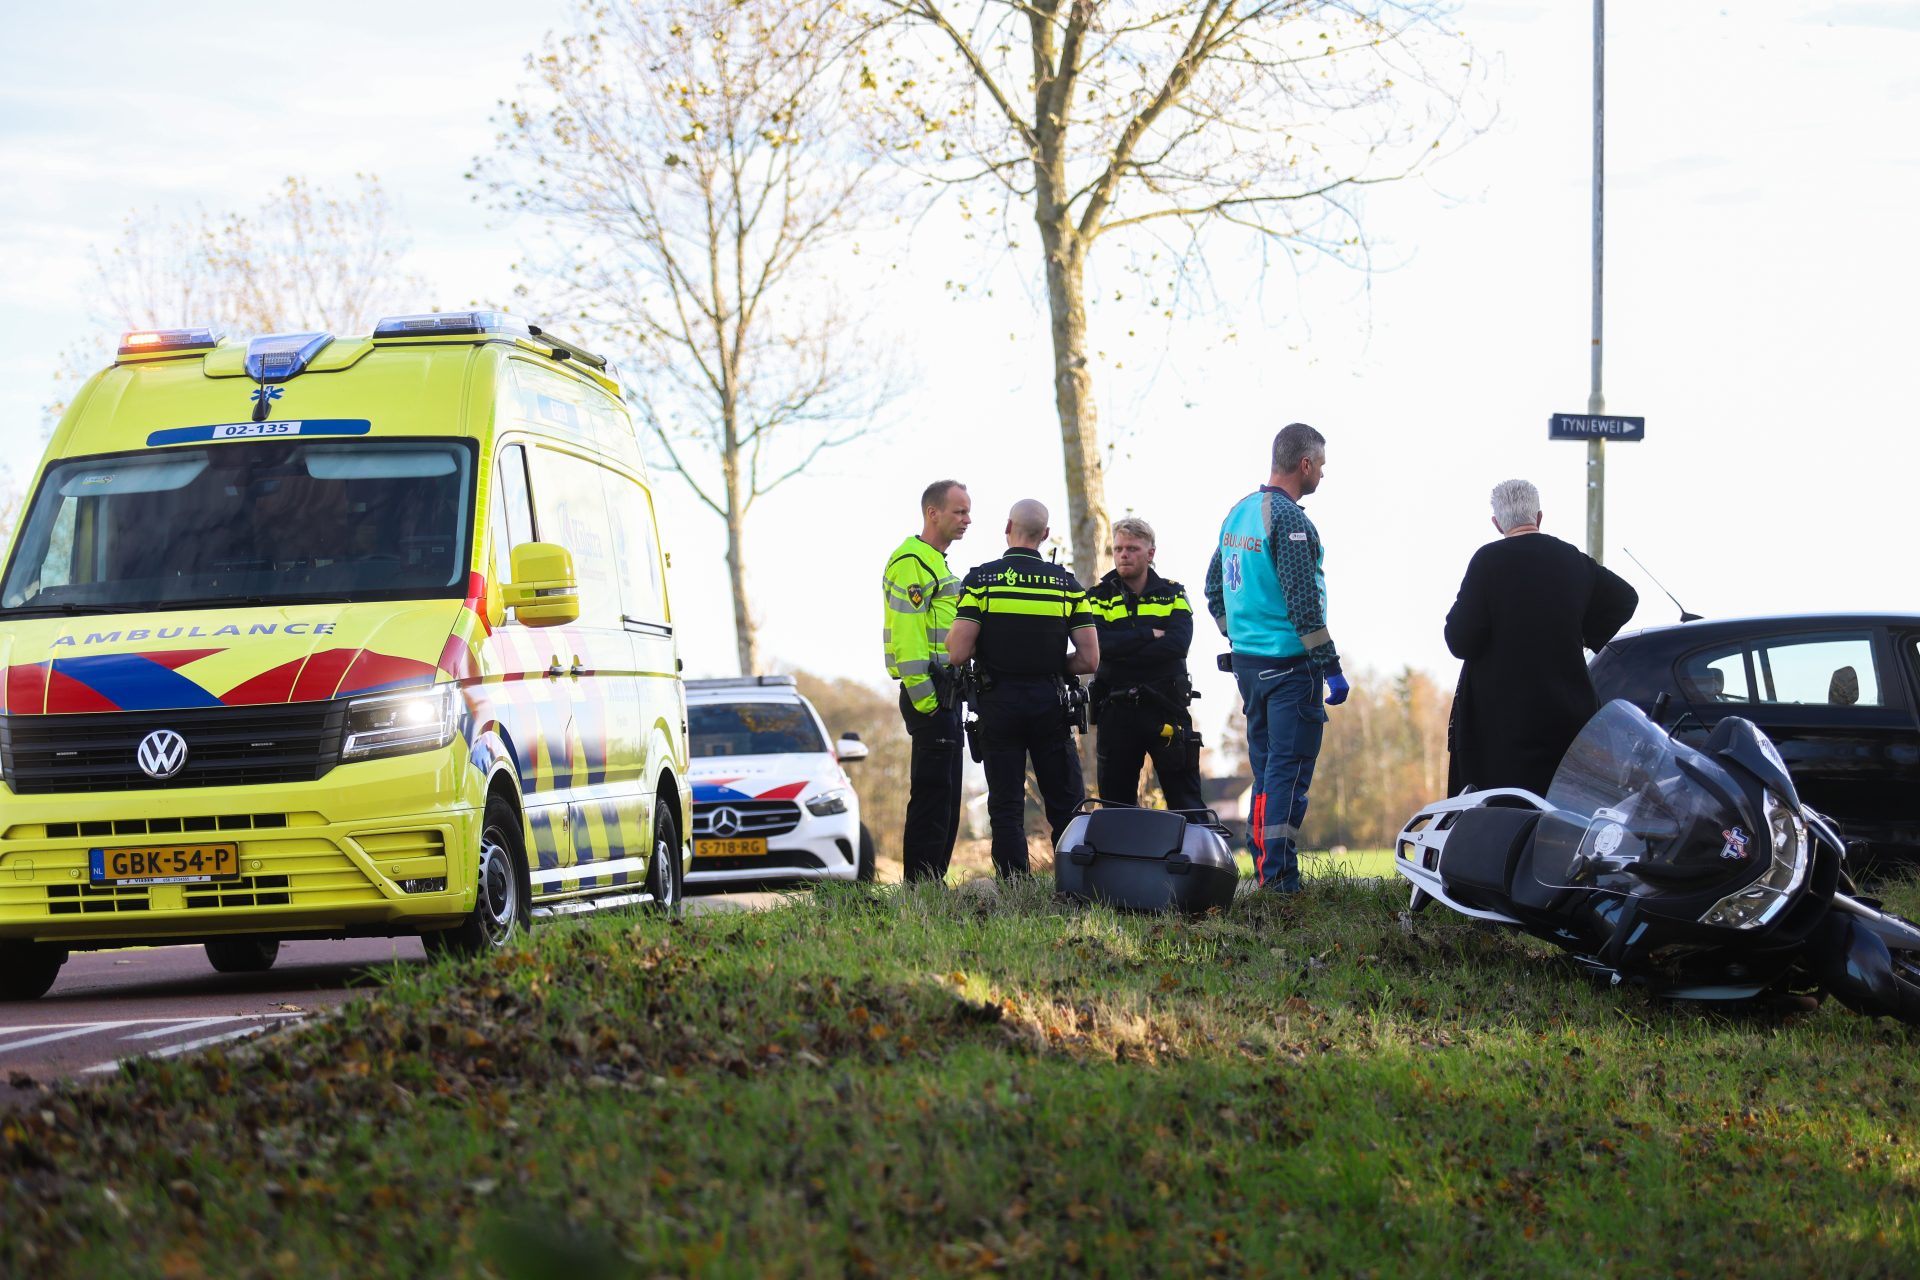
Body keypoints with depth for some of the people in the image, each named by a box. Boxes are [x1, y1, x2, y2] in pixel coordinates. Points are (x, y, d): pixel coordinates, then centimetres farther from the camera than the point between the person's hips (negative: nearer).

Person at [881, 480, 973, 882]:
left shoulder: (937, 563, 21)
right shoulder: (910, 561, -12)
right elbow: (906, 634, -19)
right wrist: (923, 697, -24)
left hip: (945, 695, 10)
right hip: (929, 694, -10)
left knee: (945, 797, 11)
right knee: (932, 792, -11)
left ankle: (932, 884, 14)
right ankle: (919, 889, -11)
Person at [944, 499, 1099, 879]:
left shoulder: (981, 579, -5)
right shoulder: (1066, 583, 1)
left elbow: (958, 654, -12)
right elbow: (1090, 660, -3)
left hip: (998, 703, -1)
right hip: (1050, 703, 1)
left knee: (1006, 808, 4)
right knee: (1066, 806, 8)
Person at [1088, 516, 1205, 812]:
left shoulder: (1173, 595, 8)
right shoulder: (1099, 599, 8)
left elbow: (1178, 643, -10)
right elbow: (1098, 645, -11)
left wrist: (1124, 649, -14)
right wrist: (1151, 635, -12)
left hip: (1167, 707, -1)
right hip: (1117, 709, 1)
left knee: (1186, 803, 0)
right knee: (1116, 802, 4)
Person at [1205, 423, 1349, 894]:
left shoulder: (1238, 512, 12)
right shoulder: (1288, 519, -16)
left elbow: (1215, 590, 20)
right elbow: (1303, 603, -20)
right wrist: (1331, 669, -17)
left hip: (1248, 661, 9)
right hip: (1289, 663, -9)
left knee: (1266, 767, 16)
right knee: (1290, 768, -7)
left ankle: (1261, 869, 19)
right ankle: (1279, 877, -11)